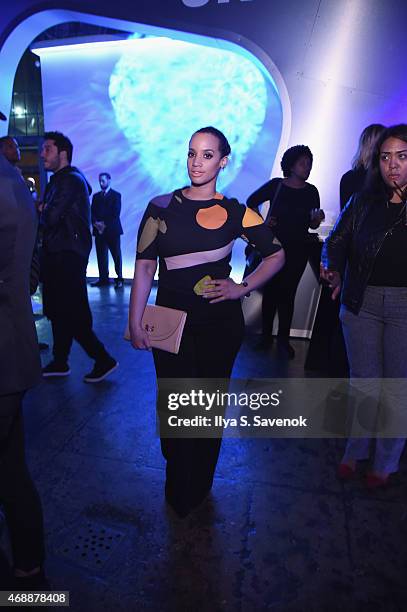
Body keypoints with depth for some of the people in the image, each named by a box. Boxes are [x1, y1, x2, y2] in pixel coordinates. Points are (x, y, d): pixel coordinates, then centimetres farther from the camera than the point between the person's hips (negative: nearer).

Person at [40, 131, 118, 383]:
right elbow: (49, 217, 17)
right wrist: (45, 211, -3)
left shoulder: (70, 180, -11)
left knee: (72, 314, -7)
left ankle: (103, 360, 2)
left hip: (68, 257, -10)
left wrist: (41, 211, 0)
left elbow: (51, 217, -20)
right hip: (59, 255, 10)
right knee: (59, 312, 13)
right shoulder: (60, 180, 21)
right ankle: (60, 362, 23)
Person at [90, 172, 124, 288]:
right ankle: (103, 278, 7)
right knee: (101, 256, 2)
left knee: (116, 255, -3)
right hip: (99, 231, 4)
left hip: (112, 230, -4)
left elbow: (116, 213, -6)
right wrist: (95, 223, -9)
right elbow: (92, 212, 10)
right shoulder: (96, 196, 18)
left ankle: (119, 279, 0)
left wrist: (105, 224, -13)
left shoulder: (116, 195, 5)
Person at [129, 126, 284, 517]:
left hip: (220, 322, 1)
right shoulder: (161, 207, -1)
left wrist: (242, 288, -4)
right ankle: (178, 491, 35)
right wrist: (135, 323, -8)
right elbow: (144, 268, -3)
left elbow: (276, 255, 8)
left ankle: (198, 489, 40)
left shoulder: (234, 212, -1)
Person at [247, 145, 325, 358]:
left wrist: (317, 218, -15)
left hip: (297, 250, 1)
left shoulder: (311, 191, 5)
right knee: (270, 290, 3)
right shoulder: (276, 185, -1)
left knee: (288, 293, 3)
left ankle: (283, 339, 11)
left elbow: (312, 225, 7)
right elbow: (251, 202, 8)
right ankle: (266, 335, 14)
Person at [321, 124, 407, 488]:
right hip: (362, 302, 2)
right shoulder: (362, 202, 5)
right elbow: (336, 242, 3)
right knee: (363, 382, 14)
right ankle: (355, 451, 34)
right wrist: (334, 271, -17)